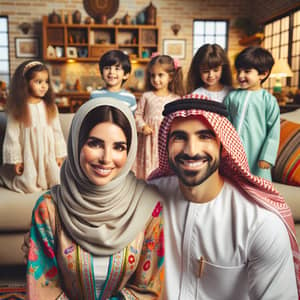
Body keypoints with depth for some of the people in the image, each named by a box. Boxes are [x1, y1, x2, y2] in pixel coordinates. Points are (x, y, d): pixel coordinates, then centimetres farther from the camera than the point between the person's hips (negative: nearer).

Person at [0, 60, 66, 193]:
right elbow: (13, 134, -7)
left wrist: (59, 154, 1)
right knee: (29, 187, -1)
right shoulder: (17, 109, -9)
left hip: (48, 153, 3)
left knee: (57, 182, 2)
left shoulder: (50, 107, 0)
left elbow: (57, 131, 3)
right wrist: (15, 160, -7)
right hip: (29, 154, -3)